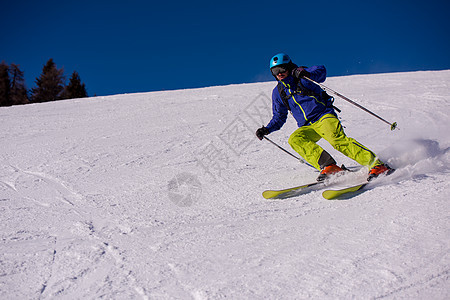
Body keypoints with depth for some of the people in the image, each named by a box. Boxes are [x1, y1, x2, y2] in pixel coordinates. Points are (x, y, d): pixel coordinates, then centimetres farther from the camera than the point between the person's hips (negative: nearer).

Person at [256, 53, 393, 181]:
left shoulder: (301, 75, 1)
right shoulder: (278, 92, 15)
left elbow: (321, 71, -17)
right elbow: (279, 117, 23)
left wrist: (309, 74, -37)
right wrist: (267, 129, 8)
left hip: (324, 116, -5)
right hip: (307, 127, 5)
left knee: (337, 139, -31)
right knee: (294, 139, -26)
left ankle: (376, 165, -29)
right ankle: (328, 166, -35)